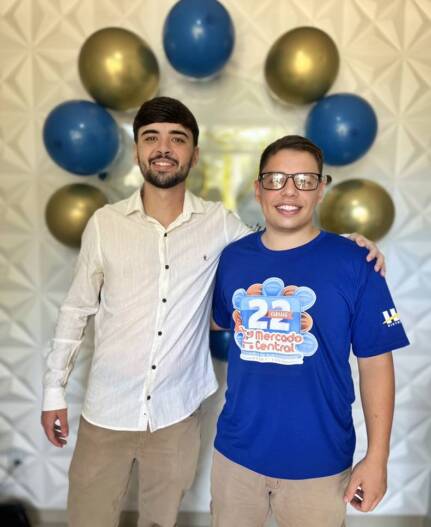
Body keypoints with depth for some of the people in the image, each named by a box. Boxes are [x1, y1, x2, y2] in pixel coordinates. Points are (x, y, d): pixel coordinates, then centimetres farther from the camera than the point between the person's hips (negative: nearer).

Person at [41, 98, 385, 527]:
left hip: (176, 414, 0)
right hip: (106, 411, 1)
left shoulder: (218, 224, -5)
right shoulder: (104, 223, -5)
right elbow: (76, 310, 3)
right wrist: (54, 388, 5)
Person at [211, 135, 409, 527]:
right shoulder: (233, 257, -3)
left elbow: (376, 364, -9)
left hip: (320, 463, -2)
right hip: (236, 452, 3)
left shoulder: (353, 263, -12)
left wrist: (377, 458, -9)